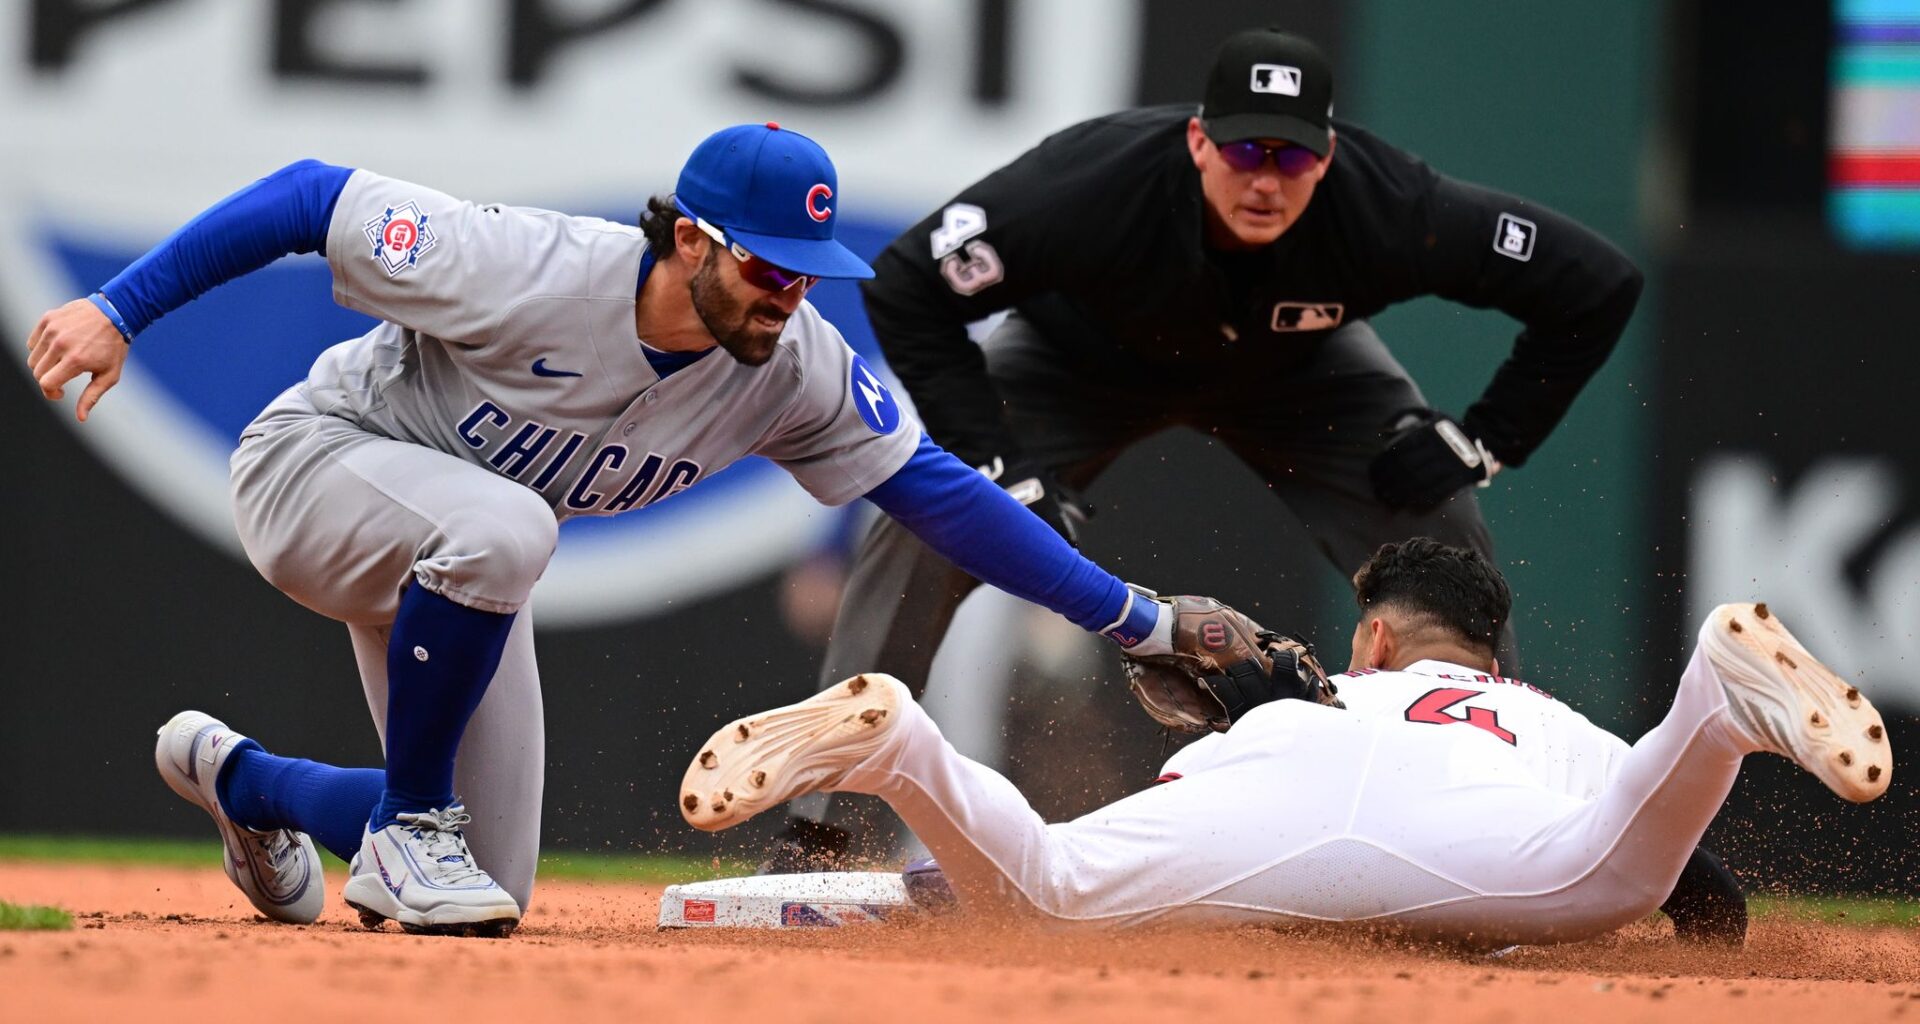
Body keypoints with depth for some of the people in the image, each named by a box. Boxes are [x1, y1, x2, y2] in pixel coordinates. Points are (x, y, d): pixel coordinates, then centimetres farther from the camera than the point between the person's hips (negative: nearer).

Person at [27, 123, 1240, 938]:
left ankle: (238, 775, 33)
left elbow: (937, 489, -13)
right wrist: (119, 310, -29)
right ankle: (405, 832, -20)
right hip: (315, 462, -6)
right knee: (500, 527, -41)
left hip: (452, 564, 6)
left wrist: (1137, 620, -16)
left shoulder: (796, 367, -18)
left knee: (491, 885, 5)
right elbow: (312, 199, -27)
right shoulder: (531, 269, -34)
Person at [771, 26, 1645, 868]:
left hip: (1301, 371, 2)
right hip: (1081, 360, -2)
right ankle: (824, 825, -13)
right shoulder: (1098, 186, -42)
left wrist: (1481, 442, -25)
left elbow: (1600, 286, -27)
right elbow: (906, 287, -31)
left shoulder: (1384, 207, -37)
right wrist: (999, 469, -34)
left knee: (1444, 540, -12)